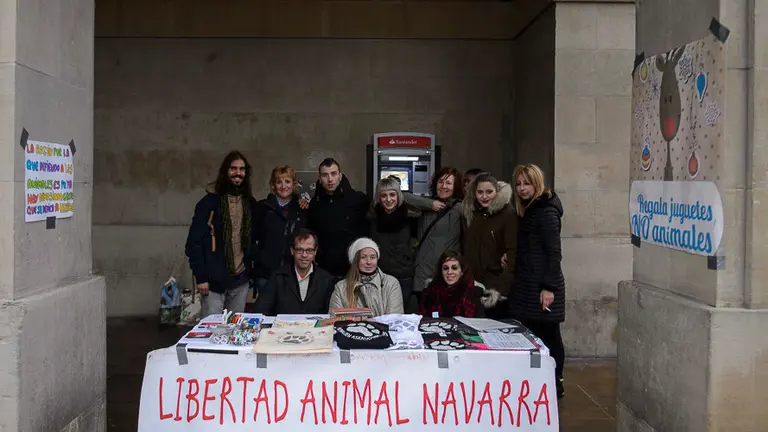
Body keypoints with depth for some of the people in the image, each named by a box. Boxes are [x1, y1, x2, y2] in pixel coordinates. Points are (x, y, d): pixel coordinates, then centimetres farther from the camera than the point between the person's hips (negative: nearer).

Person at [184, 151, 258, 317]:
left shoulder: (250, 203, 8)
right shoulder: (210, 202, -6)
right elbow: (194, 242, -8)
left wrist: (253, 271, 7)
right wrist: (200, 277, -12)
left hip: (241, 279, 4)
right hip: (214, 280, -4)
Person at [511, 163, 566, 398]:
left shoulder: (546, 211, -10)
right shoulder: (527, 210, 17)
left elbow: (554, 252, -15)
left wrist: (549, 287, -19)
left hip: (542, 287, -9)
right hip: (527, 286, 9)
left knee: (548, 336, -2)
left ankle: (554, 386, 7)